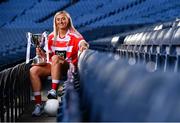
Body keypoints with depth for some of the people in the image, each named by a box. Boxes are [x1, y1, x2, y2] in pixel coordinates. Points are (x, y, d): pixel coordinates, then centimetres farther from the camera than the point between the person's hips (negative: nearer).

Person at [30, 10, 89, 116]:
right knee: (33, 70, -21)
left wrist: (84, 46, -46)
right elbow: (49, 55, 15)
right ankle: (38, 104, -23)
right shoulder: (52, 37, 12)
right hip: (53, 66, 5)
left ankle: (53, 91, -37)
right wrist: (42, 54, -8)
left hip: (69, 67, -5)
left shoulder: (74, 36, -2)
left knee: (55, 58, -36)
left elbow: (84, 44, -22)